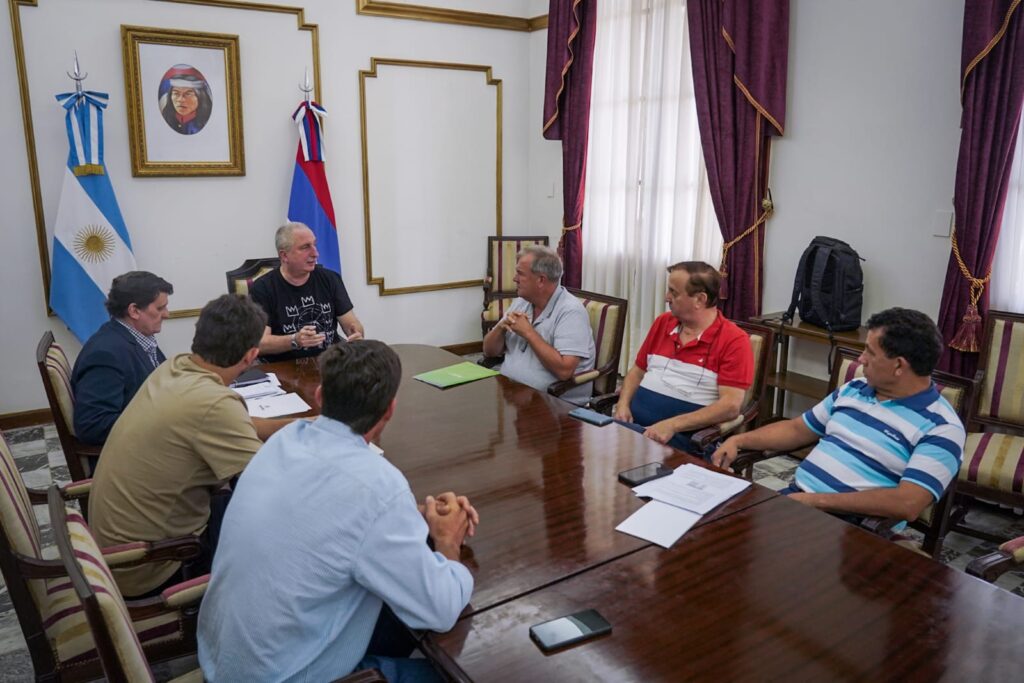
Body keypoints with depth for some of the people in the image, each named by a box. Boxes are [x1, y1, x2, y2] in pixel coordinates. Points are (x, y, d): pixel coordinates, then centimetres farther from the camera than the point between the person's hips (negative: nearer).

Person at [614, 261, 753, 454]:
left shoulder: (734, 340, -5)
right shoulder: (662, 322, 14)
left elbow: (731, 405, -13)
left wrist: (672, 425, -21)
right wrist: (623, 404, 1)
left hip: (681, 436, -6)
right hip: (631, 423, 6)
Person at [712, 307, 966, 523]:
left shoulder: (940, 428, -9)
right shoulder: (853, 390, 13)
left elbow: (907, 504, -21)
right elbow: (797, 429, 22)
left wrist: (818, 500, -21)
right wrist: (738, 441, 8)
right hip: (794, 498, 7)